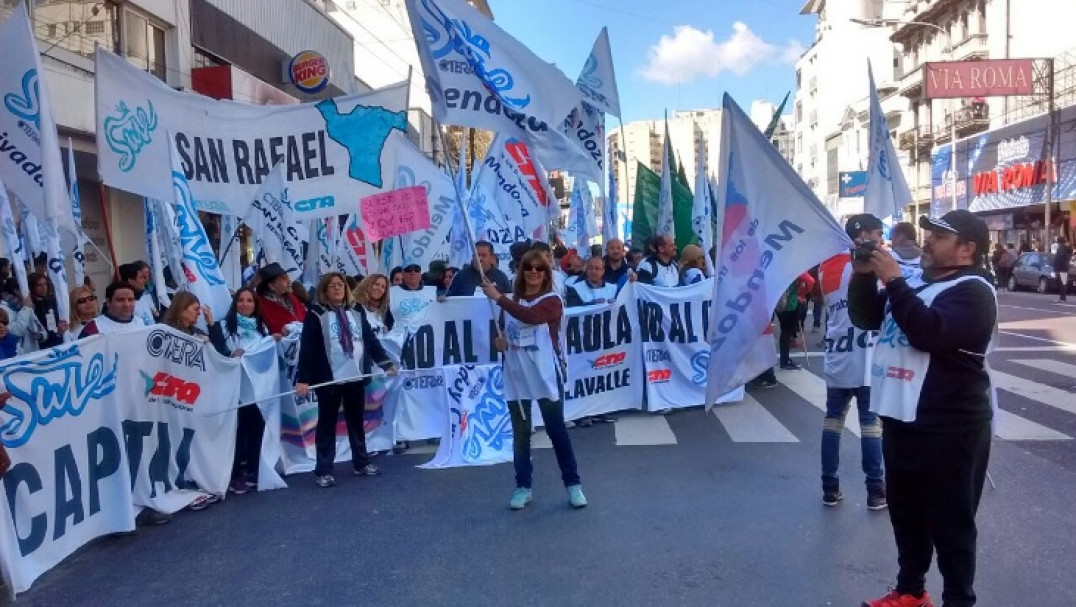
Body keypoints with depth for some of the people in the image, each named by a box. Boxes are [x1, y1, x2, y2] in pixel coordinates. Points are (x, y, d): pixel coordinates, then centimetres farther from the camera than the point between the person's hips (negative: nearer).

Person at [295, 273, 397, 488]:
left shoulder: (356, 311, 9)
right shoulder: (316, 314, -5)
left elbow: (370, 339, 13)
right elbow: (307, 347, -11)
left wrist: (386, 363, 6)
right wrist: (303, 378, -18)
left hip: (356, 376, 4)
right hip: (329, 379, -4)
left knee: (356, 421, 15)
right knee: (327, 424, 5)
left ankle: (361, 463, 28)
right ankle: (323, 470, 13)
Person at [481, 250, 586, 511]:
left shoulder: (552, 301, -5)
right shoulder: (511, 302, 11)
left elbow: (530, 316, -25)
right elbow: (500, 330, 21)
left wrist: (498, 297, -24)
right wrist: (499, 340, -2)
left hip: (545, 375, -4)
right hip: (516, 376, 4)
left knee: (556, 429, 2)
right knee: (520, 432, 10)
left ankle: (573, 484, 13)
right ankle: (523, 487, 20)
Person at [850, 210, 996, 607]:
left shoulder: (972, 291, -12)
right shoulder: (916, 284, 15)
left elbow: (930, 333, -28)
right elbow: (865, 318, 13)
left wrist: (893, 282, -24)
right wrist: (864, 274, -2)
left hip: (948, 429, -9)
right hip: (901, 420, 9)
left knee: (950, 523, 3)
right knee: (906, 514, 19)